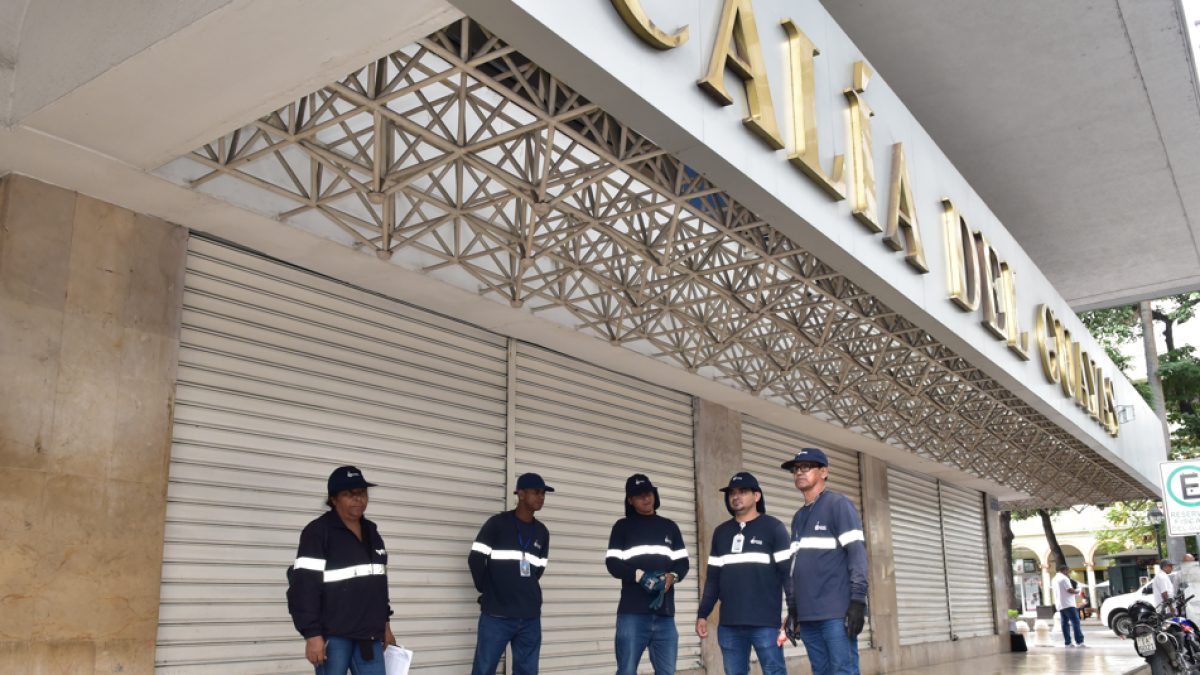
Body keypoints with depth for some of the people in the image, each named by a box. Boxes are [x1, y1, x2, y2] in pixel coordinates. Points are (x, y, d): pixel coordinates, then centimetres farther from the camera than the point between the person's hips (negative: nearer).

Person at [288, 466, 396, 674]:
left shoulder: (372, 533, 16)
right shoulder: (318, 531, -7)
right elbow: (305, 586, -14)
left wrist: (385, 622, 22)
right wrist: (312, 633, -19)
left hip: (369, 635, 7)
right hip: (333, 634, -6)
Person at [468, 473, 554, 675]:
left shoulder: (542, 532, 10)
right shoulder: (497, 523, -4)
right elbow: (475, 560, -3)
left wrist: (525, 590, 12)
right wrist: (488, 591, 4)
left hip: (530, 617, 4)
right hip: (496, 615, -4)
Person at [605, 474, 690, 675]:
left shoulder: (670, 527, 17)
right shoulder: (622, 526, 8)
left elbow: (682, 562, 13)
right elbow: (613, 564, -1)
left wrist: (672, 576, -9)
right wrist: (640, 576, -17)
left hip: (664, 613, 3)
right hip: (632, 613, -3)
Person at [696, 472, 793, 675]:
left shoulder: (773, 527, 1)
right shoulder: (720, 532, 15)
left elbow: (788, 572, -4)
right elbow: (713, 578, 17)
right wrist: (703, 614, 11)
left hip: (765, 622, -4)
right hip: (728, 624, 5)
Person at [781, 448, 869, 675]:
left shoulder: (838, 504, -2)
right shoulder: (798, 517, 21)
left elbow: (857, 552, -10)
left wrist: (858, 599, -17)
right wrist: (793, 609, 19)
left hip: (837, 613, -7)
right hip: (807, 615, 7)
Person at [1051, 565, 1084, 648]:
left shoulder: (1054, 579, 18)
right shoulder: (1064, 578, -11)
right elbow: (1070, 590, -16)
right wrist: (1077, 591, 3)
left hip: (1060, 605, 9)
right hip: (1068, 604, -9)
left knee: (1065, 623, 6)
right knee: (1075, 622, -9)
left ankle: (1067, 642, 3)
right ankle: (1079, 641, -15)